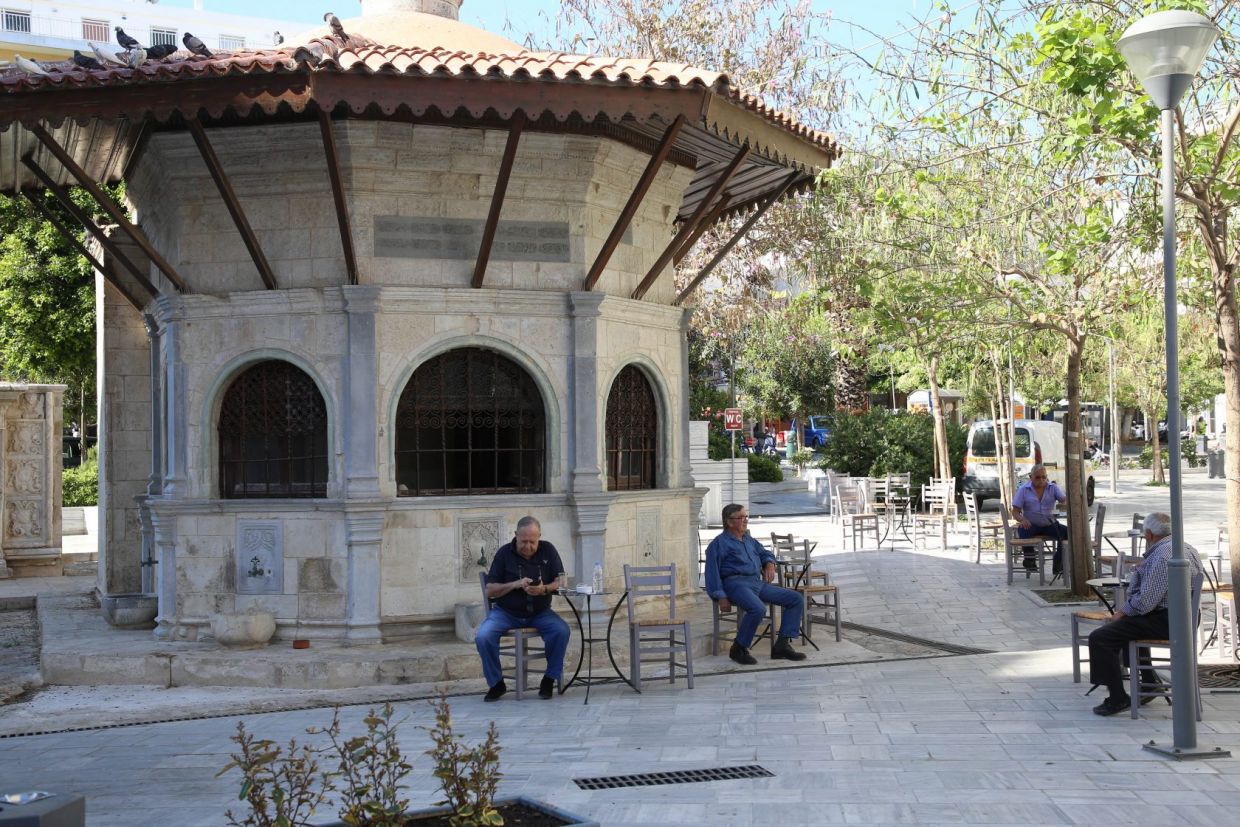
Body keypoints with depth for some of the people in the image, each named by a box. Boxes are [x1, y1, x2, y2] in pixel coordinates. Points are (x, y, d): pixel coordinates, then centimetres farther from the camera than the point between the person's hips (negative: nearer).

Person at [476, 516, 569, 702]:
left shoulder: (548, 550, 0)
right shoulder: (504, 553, -5)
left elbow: (561, 581, -2)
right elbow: (490, 591, -5)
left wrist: (544, 589, -23)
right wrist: (515, 584, -21)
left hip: (539, 612, 1)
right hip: (506, 612, -1)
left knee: (561, 630, -28)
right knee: (483, 637, -27)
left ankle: (550, 679, -8)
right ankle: (496, 683, -5)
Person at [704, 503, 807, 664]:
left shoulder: (749, 540, 25)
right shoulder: (719, 543, 2)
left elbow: (765, 553, 40)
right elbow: (712, 572, -7)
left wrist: (769, 564, 15)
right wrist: (721, 597, -17)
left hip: (758, 583, 8)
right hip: (736, 583, -8)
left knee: (796, 599, -4)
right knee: (758, 609, -37)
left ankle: (782, 645, -10)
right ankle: (738, 649, -18)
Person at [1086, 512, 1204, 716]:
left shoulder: (1162, 556, -21)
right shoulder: (1187, 548, 12)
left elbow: (1145, 601, -23)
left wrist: (1123, 612, -5)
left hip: (1165, 622, -11)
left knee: (1099, 638, -13)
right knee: (1127, 625, 36)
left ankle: (1118, 697, -9)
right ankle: (1148, 683, 36)